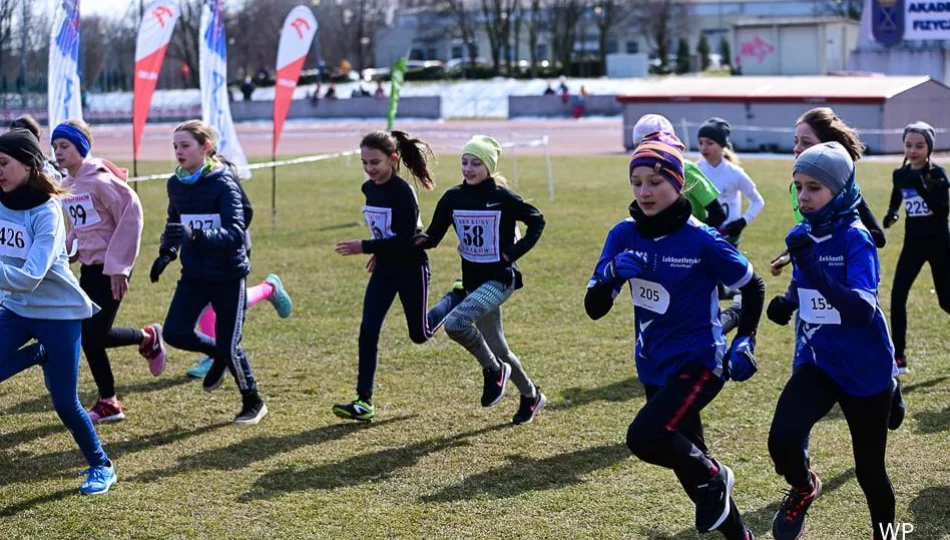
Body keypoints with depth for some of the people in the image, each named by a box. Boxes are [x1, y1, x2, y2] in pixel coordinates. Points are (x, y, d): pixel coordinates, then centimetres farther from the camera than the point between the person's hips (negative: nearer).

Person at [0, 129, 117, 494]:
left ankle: (101, 467, 23)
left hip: (59, 312, -6)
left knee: (64, 402, 1)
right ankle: (41, 355, 15)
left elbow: (30, 277, -32)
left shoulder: (46, 212, -23)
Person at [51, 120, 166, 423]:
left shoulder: (99, 180, -17)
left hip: (112, 267, -8)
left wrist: (119, 266, -19)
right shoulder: (66, 185, 8)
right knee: (89, 335, 3)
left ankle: (148, 338, 18)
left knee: (94, 335, -9)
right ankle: (108, 402, 15)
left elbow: (131, 214, -20)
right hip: (89, 266, 8)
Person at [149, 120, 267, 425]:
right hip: (194, 274, 5)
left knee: (229, 346, -1)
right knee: (175, 333, -10)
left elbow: (235, 234, -28)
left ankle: (253, 402, 25)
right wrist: (167, 253, 4)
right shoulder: (176, 184, 1)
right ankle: (219, 355, 23)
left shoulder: (223, 184, -17)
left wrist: (196, 235, -42)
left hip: (228, 276, -5)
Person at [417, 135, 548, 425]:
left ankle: (493, 370, -5)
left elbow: (537, 221, 2)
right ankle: (531, 396, 35)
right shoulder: (453, 197, 1)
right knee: (498, 350, 14)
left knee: (455, 323, -28)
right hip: (472, 280, 6)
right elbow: (434, 235, 1)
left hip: (499, 279, -6)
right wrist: (420, 240, -21)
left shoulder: (503, 198, -11)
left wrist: (515, 251, -8)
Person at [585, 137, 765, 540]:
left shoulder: (701, 240, -15)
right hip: (654, 368, 6)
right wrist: (611, 273, -23)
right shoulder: (624, 236, -3)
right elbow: (594, 309, -4)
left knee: (644, 437, -25)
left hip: (699, 363, -6)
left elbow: (753, 287, -1)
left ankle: (713, 477, 2)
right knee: (688, 459, 14)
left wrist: (745, 341, -10)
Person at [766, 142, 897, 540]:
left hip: (864, 370, -4)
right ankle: (803, 489, 12)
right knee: (783, 440, -21)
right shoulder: (800, 236, -1)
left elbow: (863, 310, -29)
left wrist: (815, 269, -40)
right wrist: (787, 302, -4)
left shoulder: (855, 239, -18)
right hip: (816, 362, 4)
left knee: (869, 470, 8)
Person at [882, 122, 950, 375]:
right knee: (897, 296, -10)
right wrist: (891, 214, -1)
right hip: (913, 243, 3)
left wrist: (923, 187, -34)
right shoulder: (900, 174, 1)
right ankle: (899, 357, -5)